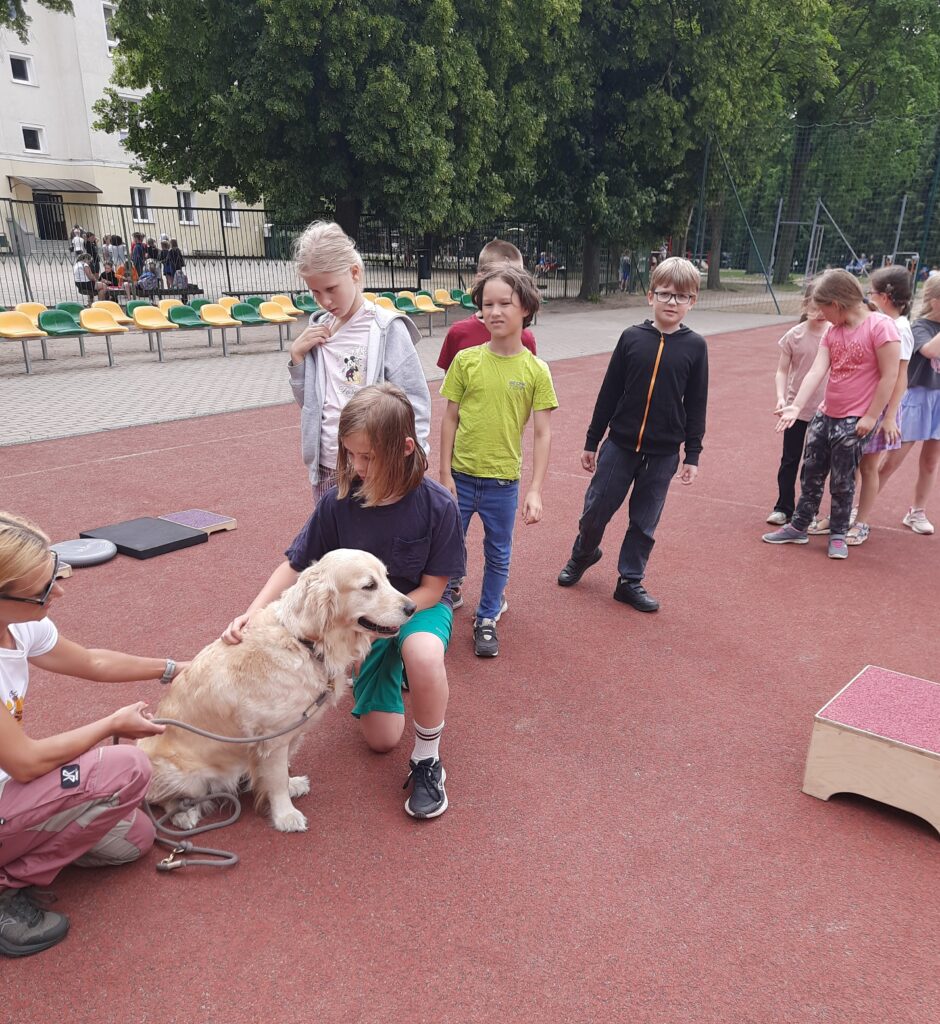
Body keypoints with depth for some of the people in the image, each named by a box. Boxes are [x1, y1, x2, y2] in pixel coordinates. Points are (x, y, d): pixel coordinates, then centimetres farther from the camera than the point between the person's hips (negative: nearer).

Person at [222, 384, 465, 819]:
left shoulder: (437, 505, -25)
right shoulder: (339, 501, -19)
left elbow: (432, 588, -17)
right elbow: (295, 564, -9)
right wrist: (252, 614, -23)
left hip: (420, 608, -2)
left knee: (423, 654, -40)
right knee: (381, 739, 3)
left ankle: (427, 760, -14)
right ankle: (379, 667, 35)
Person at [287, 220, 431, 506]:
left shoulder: (387, 329, -9)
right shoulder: (318, 330, 8)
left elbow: (414, 406, -9)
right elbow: (308, 402, 15)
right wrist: (297, 356, 0)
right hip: (326, 471, 5)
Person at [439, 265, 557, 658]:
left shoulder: (536, 370, -7)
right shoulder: (466, 360, -5)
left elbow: (543, 434, -5)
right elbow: (450, 419, 0)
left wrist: (535, 490, -10)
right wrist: (445, 475, -3)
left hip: (503, 483, 0)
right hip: (460, 477, 0)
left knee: (498, 556, 14)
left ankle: (487, 619, 34)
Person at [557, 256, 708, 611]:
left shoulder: (695, 346, -2)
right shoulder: (632, 337, -2)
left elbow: (696, 405, 2)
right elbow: (609, 392, 2)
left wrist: (692, 455, 0)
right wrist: (591, 442, 5)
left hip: (663, 453, 0)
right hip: (619, 445, 0)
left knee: (645, 522, 10)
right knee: (596, 508, 9)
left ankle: (630, 581, 25)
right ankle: (583, 555, 37)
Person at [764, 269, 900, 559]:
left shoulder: (880, 326, -16)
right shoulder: (832, 332, 4)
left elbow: (889, 376, -16)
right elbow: (817, 371, -5)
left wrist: (870, 416, -16)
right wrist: (796, 405, -17)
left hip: (853, 421, -7)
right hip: (824, 415, 7)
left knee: (842, 481, 4)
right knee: (810, 473, 14)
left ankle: (838, 535, 21)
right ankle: (798, 527, 28)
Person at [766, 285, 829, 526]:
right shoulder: (794, 336, -6)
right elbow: (782, 370, -1)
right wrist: (781, 397, -15)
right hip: (797, 407, 0)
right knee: (790, 460, 8)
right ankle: (783, 508, 19)